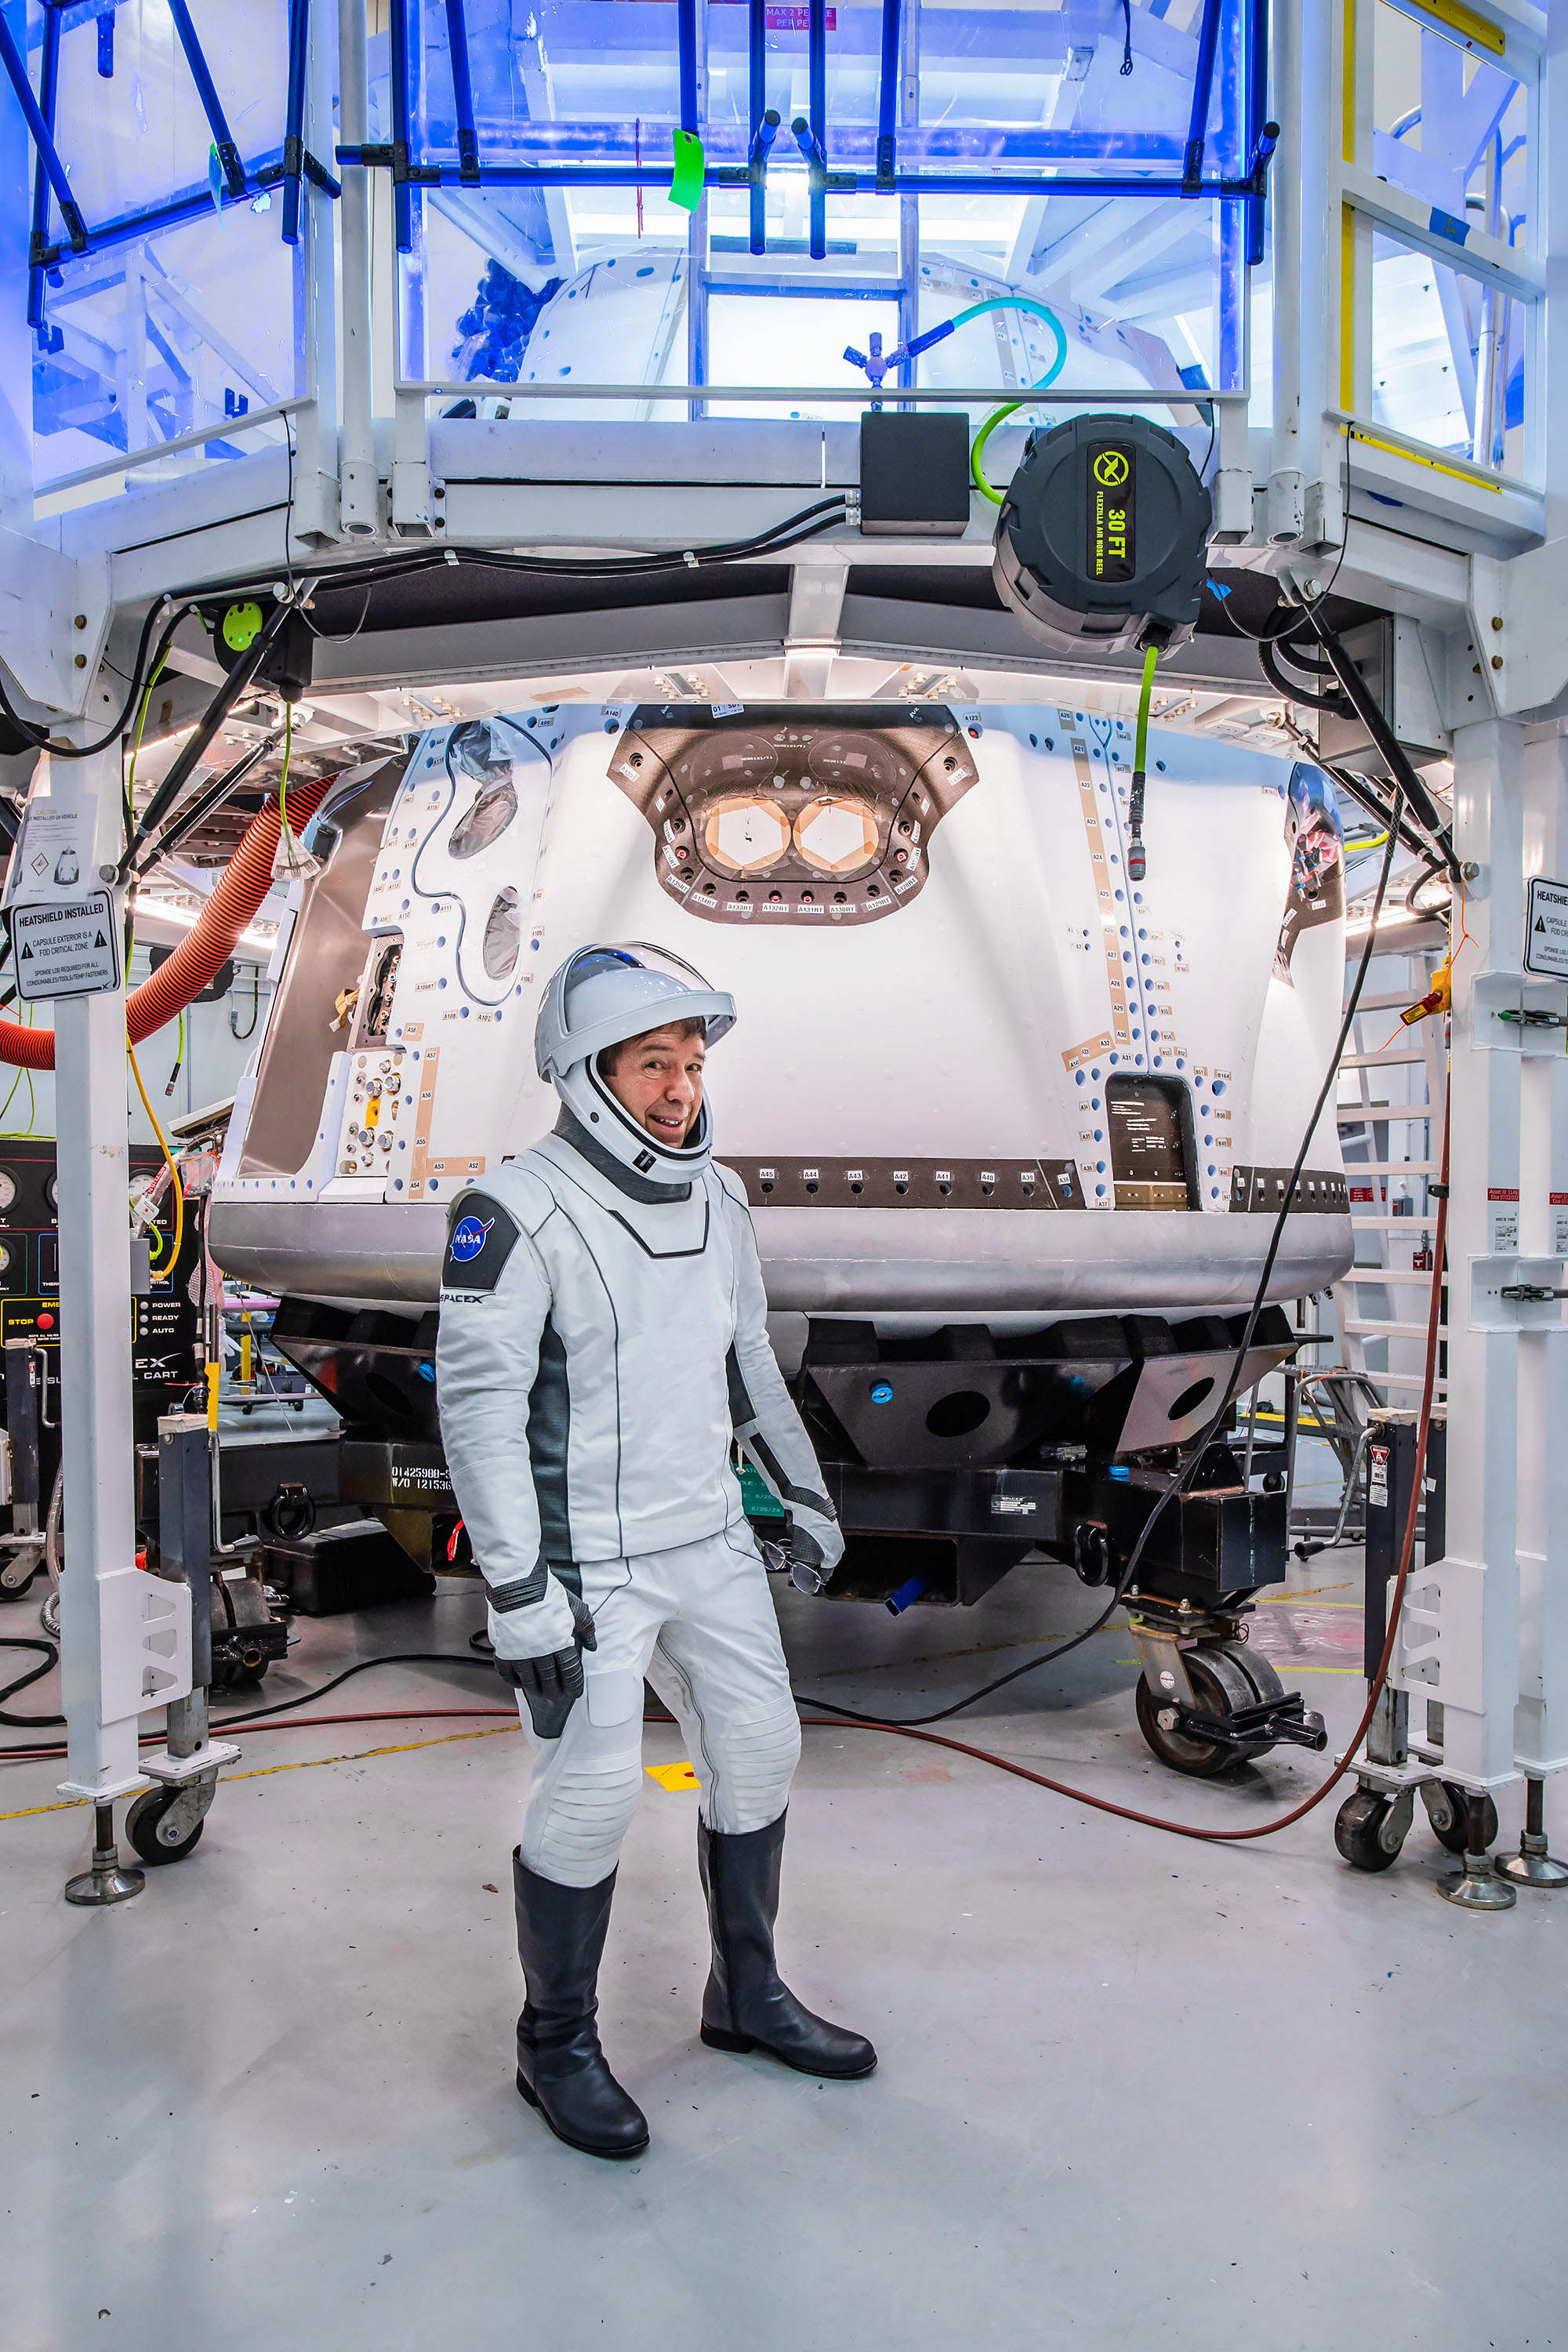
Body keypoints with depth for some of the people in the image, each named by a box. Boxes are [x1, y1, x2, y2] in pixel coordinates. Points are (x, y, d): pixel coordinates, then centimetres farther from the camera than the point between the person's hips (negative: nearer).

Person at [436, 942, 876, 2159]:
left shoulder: (716, 1199, 5)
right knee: (593, 1797, -2)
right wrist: (520, 1592, -22)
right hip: (586, 1562, -7)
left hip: (710, 1542, 8)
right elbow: (478, 1405, -20)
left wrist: (803, 1491, 18)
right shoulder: (518, 1212, -18)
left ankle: (748, 1996, 35)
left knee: (761, 1750, 14)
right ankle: (557, 2046, 23)